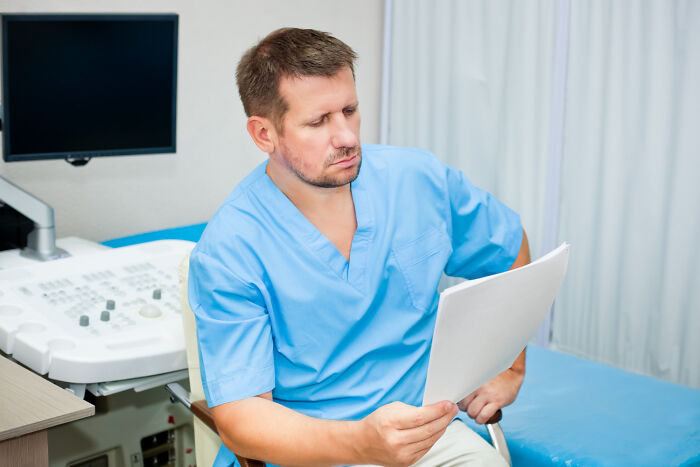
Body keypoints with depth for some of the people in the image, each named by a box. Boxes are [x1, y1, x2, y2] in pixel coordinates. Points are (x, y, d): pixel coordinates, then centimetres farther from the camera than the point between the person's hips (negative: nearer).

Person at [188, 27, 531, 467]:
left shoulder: (419, 179, -1)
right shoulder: (228, 252, -13)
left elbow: (510, 248, 18)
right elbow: (238, 416, -16)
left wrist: (509, 369, 13)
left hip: (424, 427, 3)